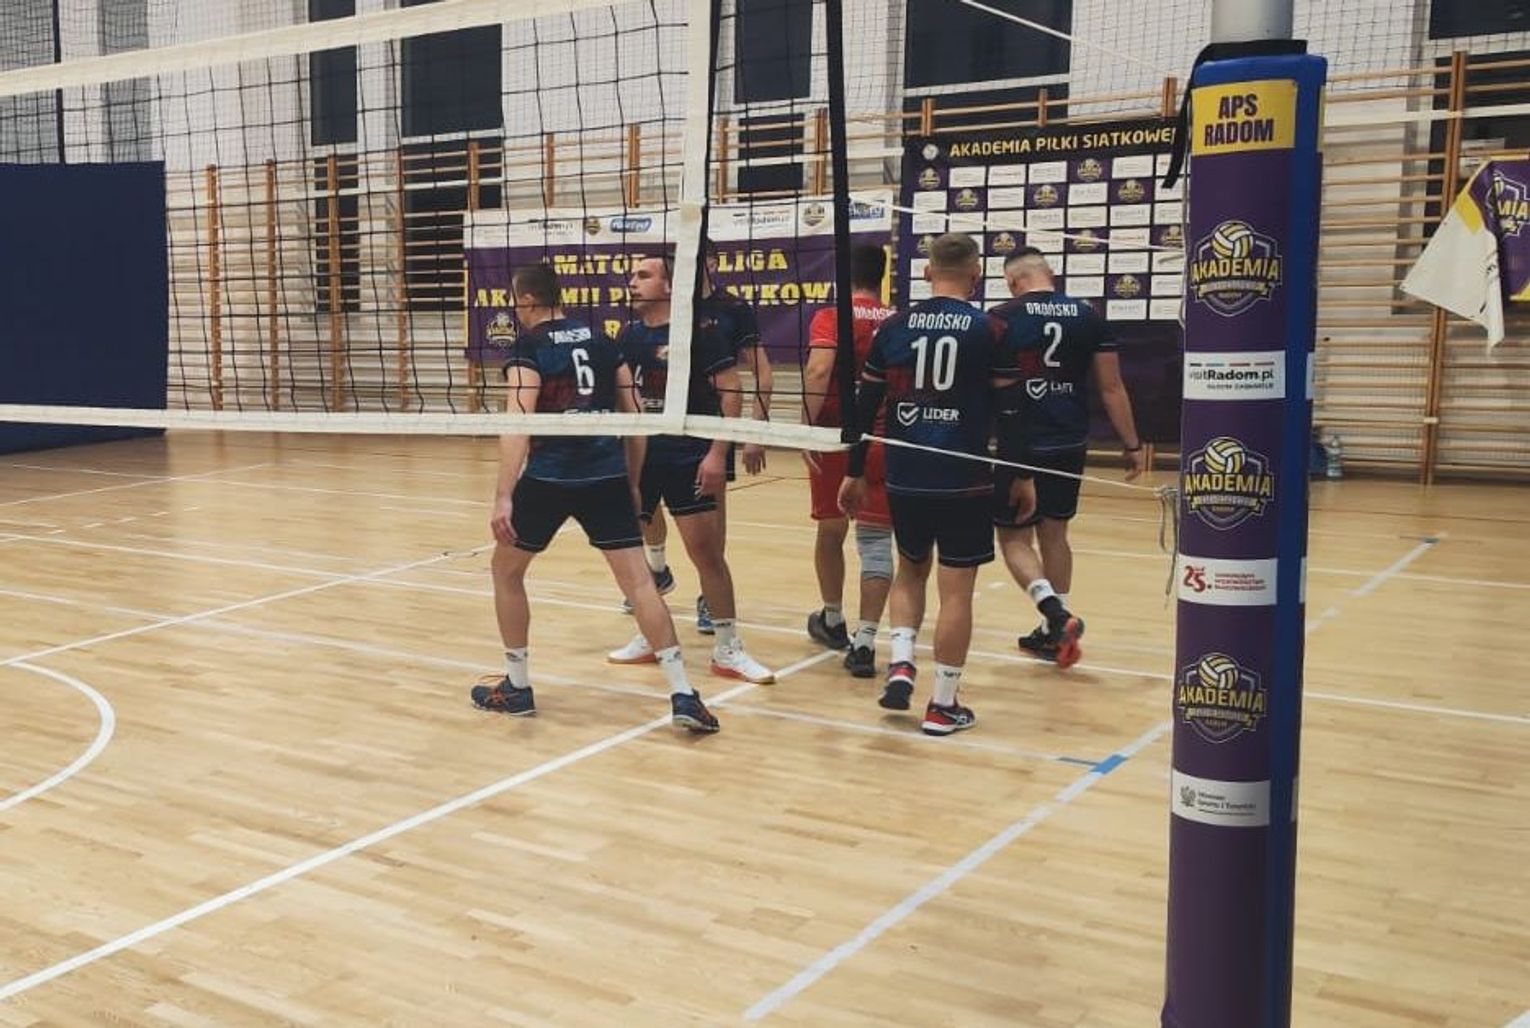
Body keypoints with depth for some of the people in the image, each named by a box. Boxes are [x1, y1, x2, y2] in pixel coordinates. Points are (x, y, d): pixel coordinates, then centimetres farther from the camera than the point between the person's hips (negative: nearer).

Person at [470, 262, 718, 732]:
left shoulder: (528, 349, -2)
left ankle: (517, 687, 24)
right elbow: (635, 418, 13)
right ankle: (683, 694, -7)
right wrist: (632, 482, 22)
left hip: (548, 479, -4)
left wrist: (503, 497, -18)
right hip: (607, 477, 4)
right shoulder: (602, 341, 12)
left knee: (506, 571, 18)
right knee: (638, 580, 1)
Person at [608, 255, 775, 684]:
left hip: (687, 457, -6)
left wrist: (717, 453, -17)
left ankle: (727, 649, 4)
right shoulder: (628, 335, 9)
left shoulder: (698, 330, -10)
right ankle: (648, 637, 25)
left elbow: (730, 391, -11)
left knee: (705, 548, -6)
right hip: (637, 455, 6)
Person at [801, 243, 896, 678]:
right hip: (884, 442, 1)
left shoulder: (831, 317, -3)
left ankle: (832, 620, 35)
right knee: (876, 541, 2)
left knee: (830, 531, 18)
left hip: (835, 438, -1)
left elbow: (819, 369, -19)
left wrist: (809, 425, -14)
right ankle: (864, 642, -7)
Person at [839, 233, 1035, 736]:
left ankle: (900, 665, 7)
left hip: (905, 480, 3)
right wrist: (1022, 476, 6)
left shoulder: (892, 328, 4)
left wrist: (854, 473, 14)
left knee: (910, 570, 23)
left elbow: (865, 406, 6)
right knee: (956, 590, 5)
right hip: (965, 482, -3)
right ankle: (943, 705, 10)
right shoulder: (990, 331, -4)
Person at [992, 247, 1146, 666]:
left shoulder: (1002, 319, -6)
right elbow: (1112, 388, 4)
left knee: (1015, 539, 7)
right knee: (1054, 533, 18)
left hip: (1019, 444, -4)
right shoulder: (1088, 317, 4)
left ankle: (1056, 615, -14)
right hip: (1069, 444, 4)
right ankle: (1054, 632, 24)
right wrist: (1133, 445, 10)